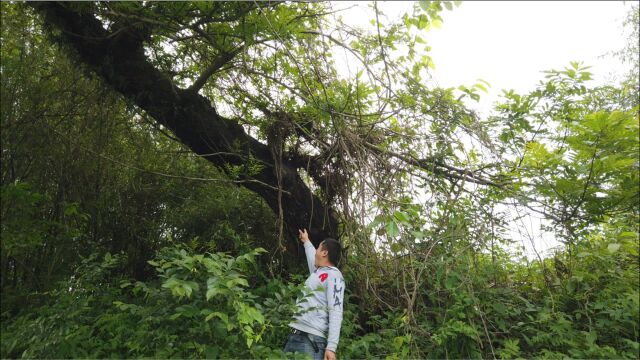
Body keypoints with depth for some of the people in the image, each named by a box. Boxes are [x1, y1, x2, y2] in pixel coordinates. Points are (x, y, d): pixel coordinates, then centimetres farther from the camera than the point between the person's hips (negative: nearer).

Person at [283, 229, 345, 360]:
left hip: (311, 339, -8)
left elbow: (336, 312, -14)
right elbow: (312, 258, 44)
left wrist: (331, 346, -22)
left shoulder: (333, 275, -5)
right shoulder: (317, 272, 19)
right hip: (294, 335, 8)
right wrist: (306, 241, 61)